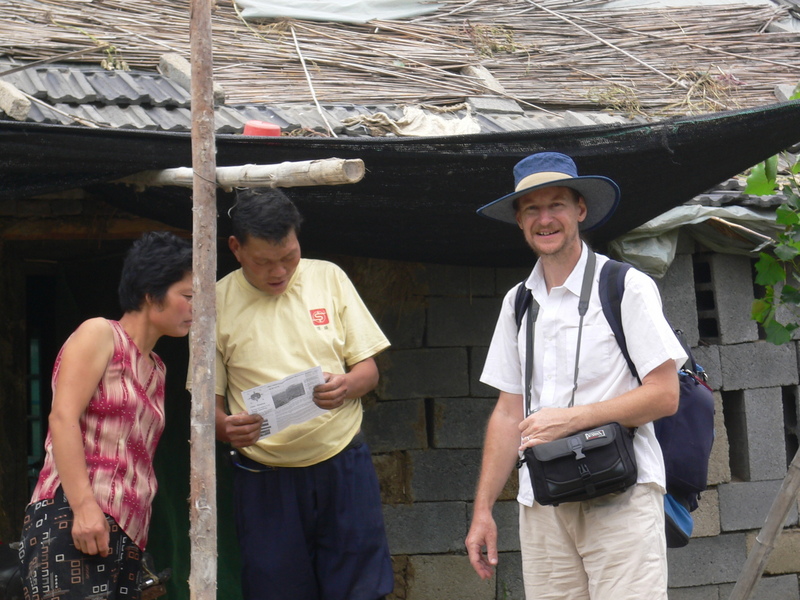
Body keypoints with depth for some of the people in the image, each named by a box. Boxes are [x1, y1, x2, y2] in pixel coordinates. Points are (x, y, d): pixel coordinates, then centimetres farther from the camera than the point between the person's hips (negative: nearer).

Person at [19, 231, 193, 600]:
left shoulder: (156, 370, 25)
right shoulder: (100, 335, 2)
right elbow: (63, 419, -10)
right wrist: (84, 506, -20)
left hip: (125, 538, 8)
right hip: (71, 523, -8)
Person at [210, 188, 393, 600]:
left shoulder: (328, 278, 6)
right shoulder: (218, 302, 1)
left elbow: (368, 368, 8)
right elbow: (209, 400, 5)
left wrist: (346, 387, -15)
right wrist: (226, 427, -18)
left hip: (342, 463, 1)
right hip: (265, 480, -1)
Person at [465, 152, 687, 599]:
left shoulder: (627, 287, -1)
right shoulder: (517, 303, 15)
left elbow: (664, 396, -6)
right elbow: (508, 413, 16)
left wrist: (570, 419, -14)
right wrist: (483, 510, 10)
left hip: (620, 498, -5)